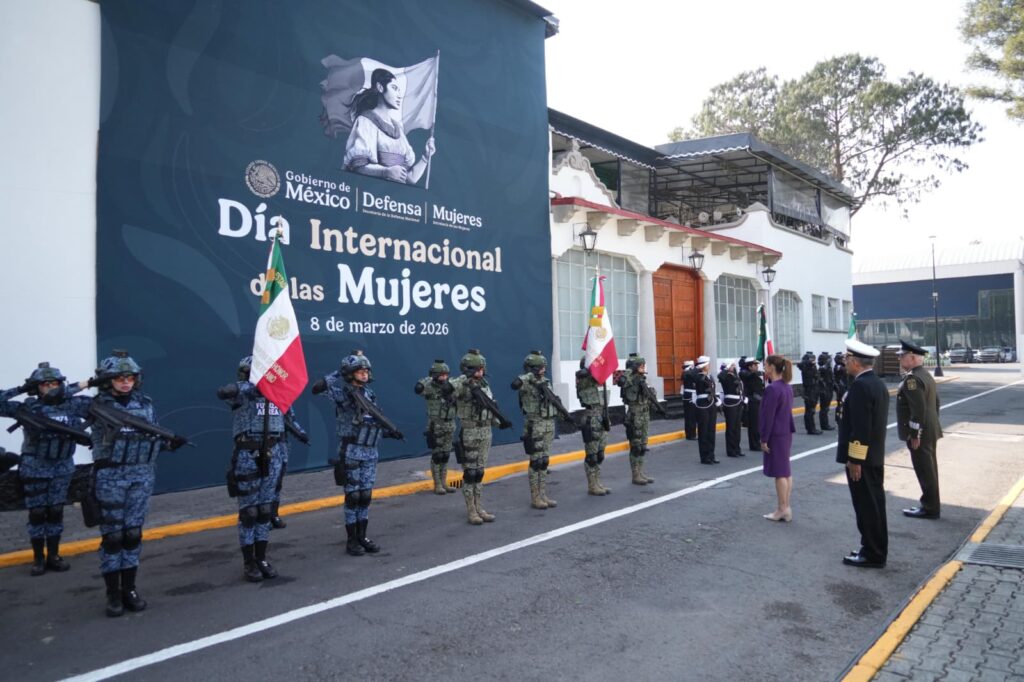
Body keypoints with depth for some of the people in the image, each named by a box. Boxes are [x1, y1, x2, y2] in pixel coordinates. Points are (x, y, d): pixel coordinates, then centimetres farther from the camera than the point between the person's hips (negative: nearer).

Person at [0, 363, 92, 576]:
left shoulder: (72, 405, -3)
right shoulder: (28, 408, -8)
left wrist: (85, 384, -4)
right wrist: (20, 389, -13)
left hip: (62, 468, 2)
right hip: (35, 468, -2)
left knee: (56, 511, 9)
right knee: (37, 512, 5)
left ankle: (53, 556, 20)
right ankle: (38, 558, 16)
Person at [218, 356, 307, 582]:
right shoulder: (243, 392, -7)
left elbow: (288, 415, 24)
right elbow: (223, 392, -30)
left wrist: (299, 431, 27)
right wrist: (254, 385, -34)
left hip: (273, 456, 5)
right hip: (248, 456, -5)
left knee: (266, 509, 11)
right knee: (249, 510, 2)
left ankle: (262, 558, 21)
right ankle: (249, 563, 13)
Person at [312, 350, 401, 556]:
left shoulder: (369, 394, 10)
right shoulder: (344, 393, -10)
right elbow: (319, 387, -26)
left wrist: (389, 431, 5)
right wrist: (341, 371, -21)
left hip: (371, 453, 6)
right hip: (351, 453, -6)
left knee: (366, 496, 10)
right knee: (353, 496, 0)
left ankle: (362, 536, 21)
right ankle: (352, 540, 11)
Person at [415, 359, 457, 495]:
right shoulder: (430, 388, -11)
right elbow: (418, 389, -32)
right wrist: (430, 377, -24)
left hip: (449, 426, 5)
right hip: (435, 426, -5)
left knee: (446, 456, 10)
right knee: (436, 456, 0)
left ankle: (444, 483, 19)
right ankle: (437, 485, 8)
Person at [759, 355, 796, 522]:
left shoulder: (772, 389, -19)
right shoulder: (787, 387, 8)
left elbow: (768, 416, -19)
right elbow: (786, 411, 13)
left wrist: (764, 439, -14)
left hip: (775, 435, -9)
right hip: (786, 433, 9)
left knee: (779, 472, -1)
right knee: (786, 471, 13)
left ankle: (783, 510, 6)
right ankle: (786, 508, 20)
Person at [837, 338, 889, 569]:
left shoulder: (860, 386, -20)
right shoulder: (878, 384, 11)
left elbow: (860, 428, -24)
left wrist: (854, 460, -20)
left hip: (861, 458, -10)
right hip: (875, 456, 10)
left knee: (866, 507, -1)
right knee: (874, 505, 16)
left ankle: (872, 555, 8)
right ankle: (877, 550, 25)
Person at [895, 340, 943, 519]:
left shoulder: (912, 378, -20)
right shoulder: (926, 374, 13)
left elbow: (918, 409, -25)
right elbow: (935, 402, 19)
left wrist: (915, 434, -21)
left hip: (919, 433, -10)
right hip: (930, 430, 10)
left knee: (925, 470, -1)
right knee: (929, 469, 16)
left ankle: (930, 508, 6)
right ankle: (930, 504, 26)